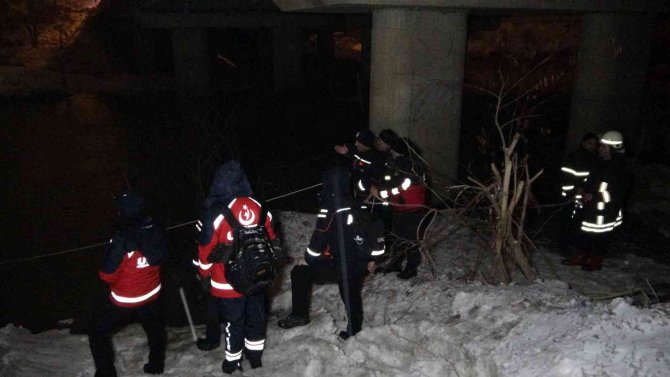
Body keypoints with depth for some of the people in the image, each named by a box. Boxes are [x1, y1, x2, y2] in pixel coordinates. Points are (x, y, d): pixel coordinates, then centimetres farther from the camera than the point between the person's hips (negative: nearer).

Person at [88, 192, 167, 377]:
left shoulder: (122, 240, -32)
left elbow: (107, 275, -20)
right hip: (151, 293, 5)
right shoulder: (155, 232, -15)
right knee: (155, 327, 27)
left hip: (125, 299, -5)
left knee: (98, 332, 17)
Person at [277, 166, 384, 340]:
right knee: (352, 297, 26)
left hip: (338, 266, -7)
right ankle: (354, 331, 39)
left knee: (300, 273, 7)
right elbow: (372, 230, 12)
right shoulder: (358, 206, 3)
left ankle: (299, 315, 14)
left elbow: (319, 239, -15)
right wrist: (369, 258, 23)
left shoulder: (330, 209, -18)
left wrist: (308, 260, 2)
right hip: (359, 265, 7)